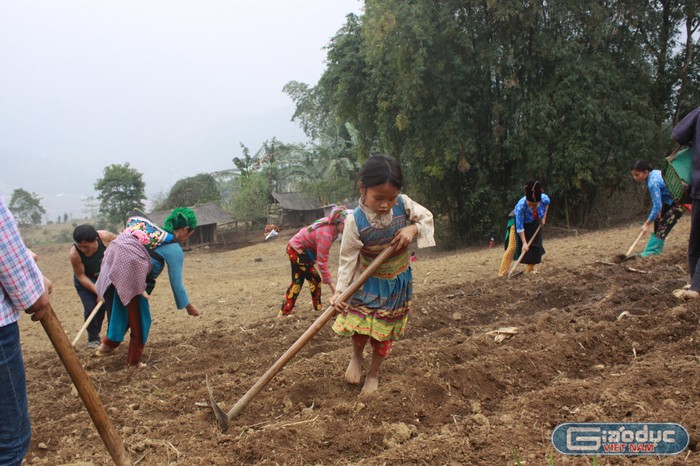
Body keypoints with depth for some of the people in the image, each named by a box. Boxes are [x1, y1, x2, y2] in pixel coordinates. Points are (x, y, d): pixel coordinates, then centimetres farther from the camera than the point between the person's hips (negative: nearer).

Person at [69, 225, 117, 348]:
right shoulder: (74, 254, -33)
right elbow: (81, 276, -22)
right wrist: (97, 291, -28)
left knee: (112, 305, -1)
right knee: (91, 309, -9)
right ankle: (93, 338, 12)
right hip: (86, 281, -2)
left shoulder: (104, 236, -30)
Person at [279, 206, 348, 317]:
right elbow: (322, 262, -33)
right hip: (298, 251, -9)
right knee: (315, 279, 1)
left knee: (297, 281, 15)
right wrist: (332, 286, -31)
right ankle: (318, 308, 16)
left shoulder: (331, 224, -10)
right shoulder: (326, 234, -35)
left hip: (296, 247, 9)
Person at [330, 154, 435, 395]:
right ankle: (356, 356, 27)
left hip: (398, 281, 2)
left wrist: (413, 228, -22)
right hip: (369, 281, -2)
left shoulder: (404, 204, -18)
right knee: (359, 325, -9)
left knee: (384, 331, 10)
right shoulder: (355, 221, -24)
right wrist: (340, 291, -20)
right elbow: (348, 258, -19)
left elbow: (427, 217, -1)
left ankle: (373, 373, 31)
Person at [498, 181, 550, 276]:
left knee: (536, 245, 1)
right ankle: (502, 272, -14)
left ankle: (530, 270, 15)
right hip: (518, 221, -4)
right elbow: (520, 227, -33)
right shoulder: (521, 206, -43)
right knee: (513, 247, -14)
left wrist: (544, 217, -9)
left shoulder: (545, 198, -33)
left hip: (534, 223, 5)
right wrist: (524, 243, -31)